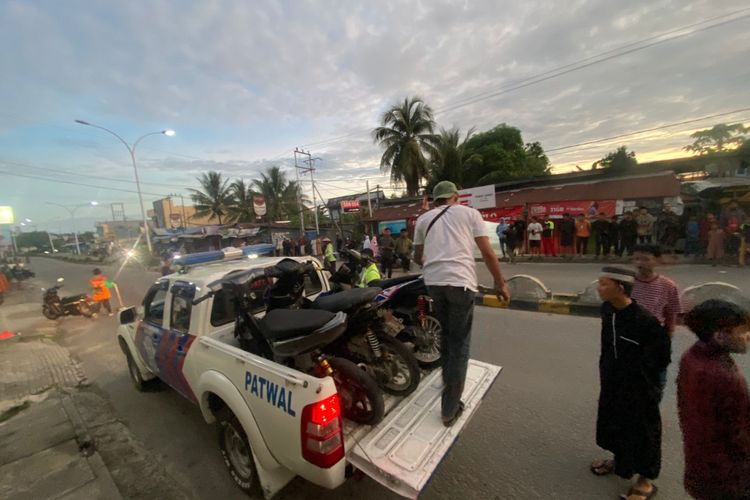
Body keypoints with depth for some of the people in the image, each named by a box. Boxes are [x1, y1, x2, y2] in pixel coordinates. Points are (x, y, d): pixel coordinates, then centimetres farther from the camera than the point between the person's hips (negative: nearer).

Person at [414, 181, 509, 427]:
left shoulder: (423, 219, 18)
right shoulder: (469, 212, 11)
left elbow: (417, 257, 24)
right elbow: (488, 253, 6)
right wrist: (500, 283, 15)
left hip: (433, 282, 3)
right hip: (460, 281, -3)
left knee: (445, 334, 25)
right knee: (459, 343, 7)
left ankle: (448, 379, 43)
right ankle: (450, 408, 13)